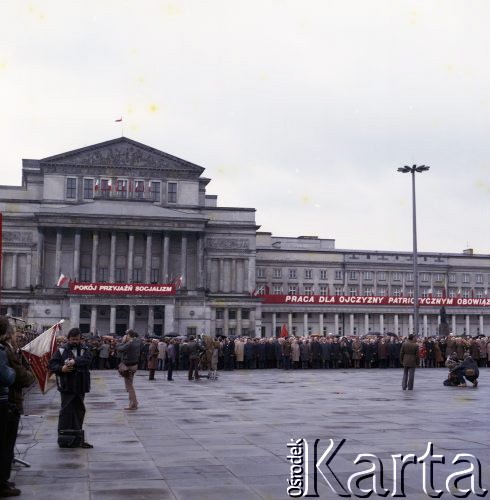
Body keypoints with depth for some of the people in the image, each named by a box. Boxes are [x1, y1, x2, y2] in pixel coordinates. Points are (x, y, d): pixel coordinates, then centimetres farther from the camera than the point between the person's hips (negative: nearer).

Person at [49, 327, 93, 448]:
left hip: (80, 386, 3)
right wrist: (61, 368, -20)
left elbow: (87, 359, -13)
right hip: (67, 387, -3)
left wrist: (75, 361, -27)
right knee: (66, 411, -6)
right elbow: (52, 364, -1)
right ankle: (64, 437, 1)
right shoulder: (61, 350, 1)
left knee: (79, 411, 10)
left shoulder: (85, 349, 7)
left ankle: (77, 438, 21)